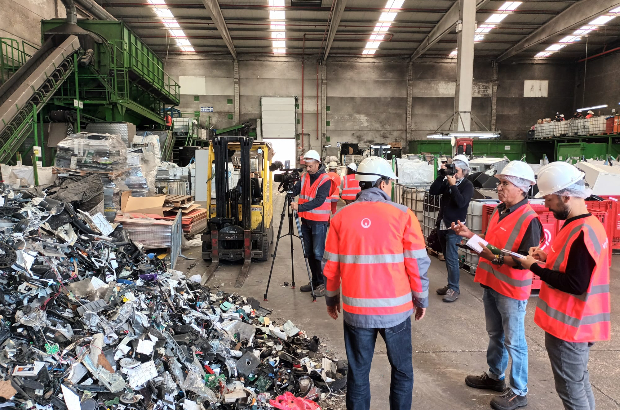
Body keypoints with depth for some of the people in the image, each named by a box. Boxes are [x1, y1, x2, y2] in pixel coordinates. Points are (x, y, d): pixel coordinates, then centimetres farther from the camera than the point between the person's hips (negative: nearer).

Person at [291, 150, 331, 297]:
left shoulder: (325, 180, -12)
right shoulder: (304, 177, 9)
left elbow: (319, 200, -21)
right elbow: (295, 191, 1)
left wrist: (300, 207, -27)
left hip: (319, 221, -7)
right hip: (306, 220, 7)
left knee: (318, 253, -6)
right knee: (309, 253, 13)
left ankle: (323, 283, 4)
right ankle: (315, 282, 24)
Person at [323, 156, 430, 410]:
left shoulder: (341, 216, -2)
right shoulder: (403, 215, -8)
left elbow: (331, 265, 2)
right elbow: (418, 263, -6)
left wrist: (331, 299, 16)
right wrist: (421, 300, 8)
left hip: (356, 309, 1)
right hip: (396, 308, -1)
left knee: (358, 372, 15)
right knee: (402, 370, 19)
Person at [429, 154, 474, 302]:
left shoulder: (467, 185, -7)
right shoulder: (447, 182, 7)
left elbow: (461, 202, -21)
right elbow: (432, 191, -3)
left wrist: (453, 185, -18)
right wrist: (442, 175, -7)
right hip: (442, 225, 6)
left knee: (451, 259, -7)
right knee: (448, 258, 14)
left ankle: (454, 288, 4)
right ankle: (451, 284, 25)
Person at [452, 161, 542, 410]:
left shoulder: (529, 219, -20)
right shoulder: (499, 211, 6)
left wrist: (496, 258, -31)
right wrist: (470, 235, 6)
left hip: (511, 289, -8)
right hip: (491, 283, 8)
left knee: (513, 342, 6)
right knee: (495, 335, 22)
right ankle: (495, 376, 40)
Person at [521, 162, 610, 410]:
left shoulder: (582, 233, -25)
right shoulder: (583, 225, 7)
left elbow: (575, 285, -27)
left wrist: (535, 268, -17)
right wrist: (548, 257, 4)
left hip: (568, 324, -10)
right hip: (574, 322, 10)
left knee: (570, 388, 6)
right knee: (579, 381, 22)